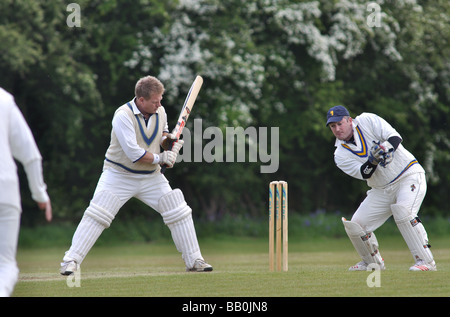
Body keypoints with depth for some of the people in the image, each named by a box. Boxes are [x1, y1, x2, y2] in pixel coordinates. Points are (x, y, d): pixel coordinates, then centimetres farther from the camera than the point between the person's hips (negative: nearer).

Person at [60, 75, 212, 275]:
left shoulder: (160, 112, -1)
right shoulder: (123, 115, -21)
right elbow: (133, 153, -27)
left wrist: (168, 139, -4)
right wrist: (160, 158, -20)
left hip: (150, 177, 5)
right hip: (119, 174, -5)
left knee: (180, 213, 0)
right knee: (97, 215, -15)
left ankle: (194, 260, 11)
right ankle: (71, 261, -9)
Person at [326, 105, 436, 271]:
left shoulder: (367, 121, -7)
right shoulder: (341, 155, 0)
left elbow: (395, 136, -15)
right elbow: (364, 174, -12)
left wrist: (386, 147, -36)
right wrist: (372, 161, -32)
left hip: (409, 175, -5)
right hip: (382, 190, 5)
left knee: (402, 211, -31)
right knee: (354, 225, -4)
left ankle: (425, 261, -26)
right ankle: (373, 262, 21)